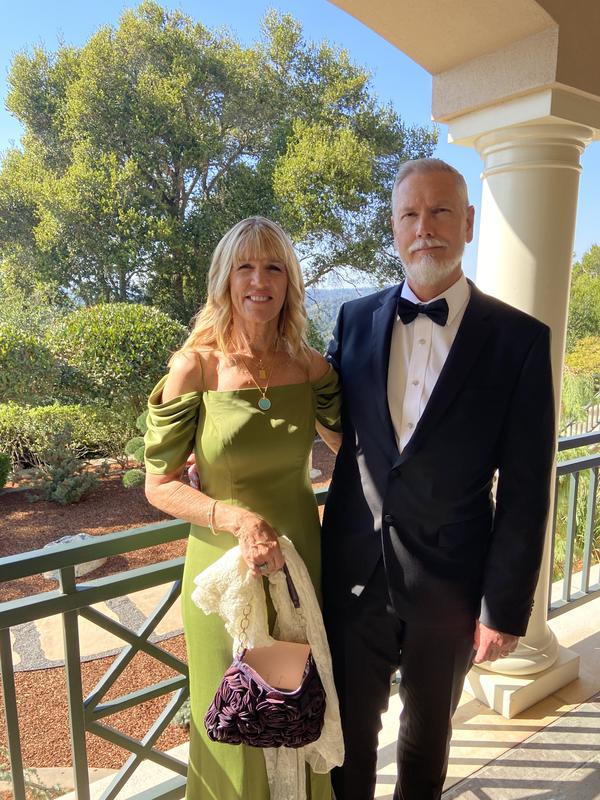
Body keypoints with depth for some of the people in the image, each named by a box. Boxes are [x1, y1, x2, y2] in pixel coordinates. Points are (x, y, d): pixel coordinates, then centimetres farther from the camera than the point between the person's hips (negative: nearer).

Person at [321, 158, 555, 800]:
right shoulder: (356, 320, -1)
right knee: (347, 732, 20)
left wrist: (504, 608, -7)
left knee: (428, 729, 25)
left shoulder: (519, 338, -9)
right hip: (352, 573, 2)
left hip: (448, 584, -1)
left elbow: (524, 491, -8)